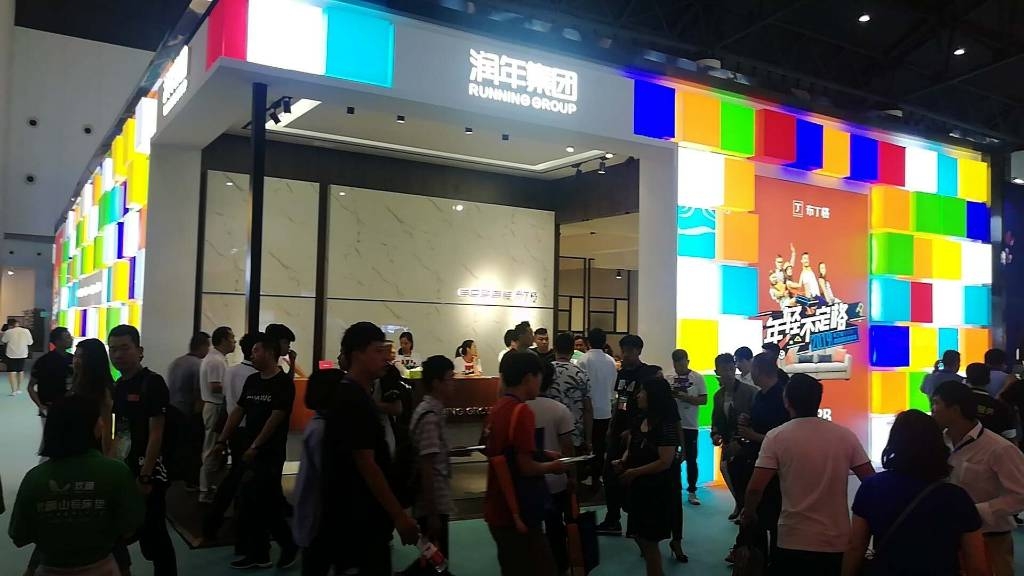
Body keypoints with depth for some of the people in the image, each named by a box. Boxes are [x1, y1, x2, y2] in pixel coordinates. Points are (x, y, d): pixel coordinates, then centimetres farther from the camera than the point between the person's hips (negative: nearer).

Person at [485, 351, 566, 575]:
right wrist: (552, 466, -5)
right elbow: (526, 467, -23)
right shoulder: (522, 411, -20)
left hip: (498, 510, 9)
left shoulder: (497, 408, 7)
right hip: (517, 513, -9)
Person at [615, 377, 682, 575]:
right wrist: (622, 462, -7)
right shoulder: (638, 421, 3)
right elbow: (631, 448, 15)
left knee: (648, 539, 3)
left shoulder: (666, 426, -20)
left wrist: (634, 472, -20)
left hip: (657, 490, -8)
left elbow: (665, 462, -24)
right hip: (638, 487, 8)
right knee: (639, 535, 17)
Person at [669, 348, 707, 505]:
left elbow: (703, 399, -5)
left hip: (689, 425, -2)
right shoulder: (669, 379, 3)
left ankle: (692, 492, 15)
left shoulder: (697, 378, -2)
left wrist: (687, 397, -18)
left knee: (691, 459, 6)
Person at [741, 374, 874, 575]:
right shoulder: (846, 436, -1)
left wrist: (748, 515, 6)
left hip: (794, 542, -2)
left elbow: (755, 488, -13)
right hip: (837, 542, 3)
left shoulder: (776, 437, -9)